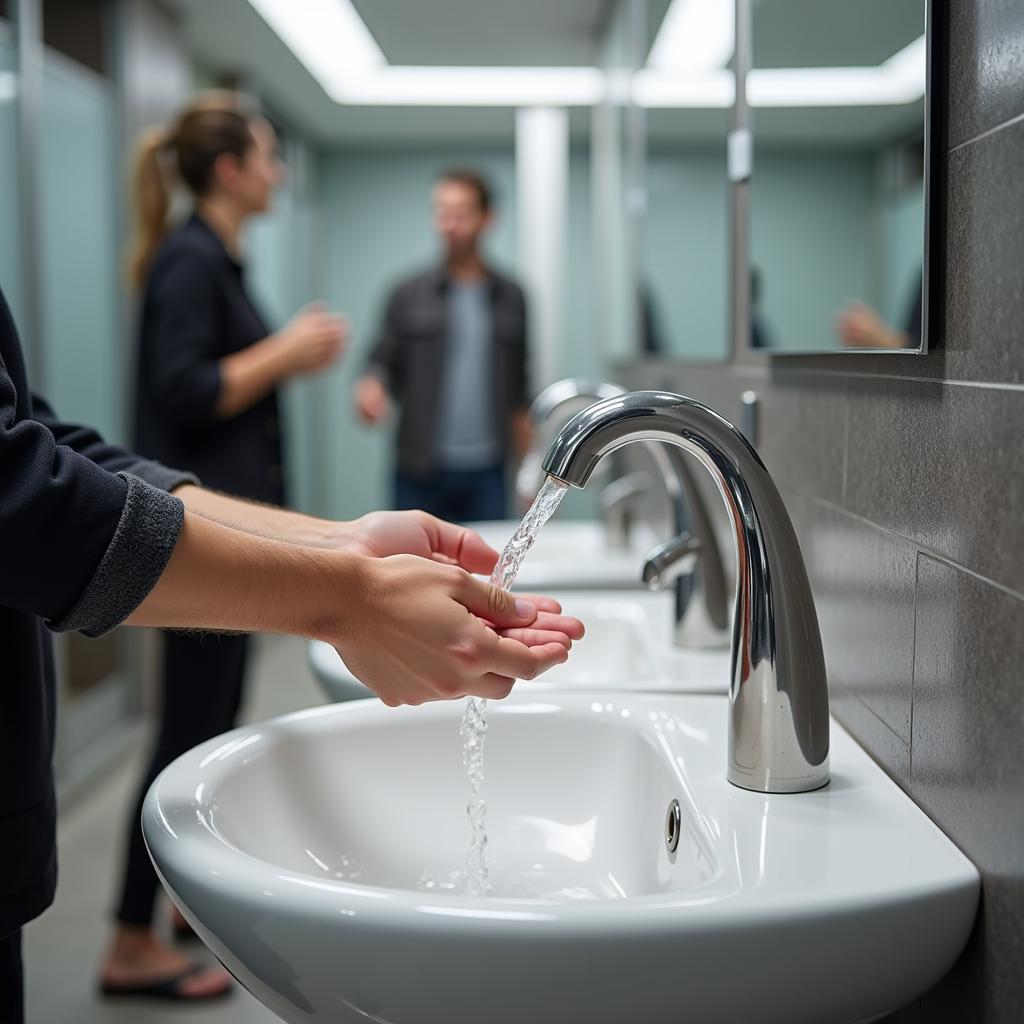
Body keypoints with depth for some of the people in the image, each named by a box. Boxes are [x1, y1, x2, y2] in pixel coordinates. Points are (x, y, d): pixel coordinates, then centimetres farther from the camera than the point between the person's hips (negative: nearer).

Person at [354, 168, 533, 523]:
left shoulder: (510, 297, 8)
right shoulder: (408, 295, 4)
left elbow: (518, 384, 12)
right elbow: (384, 362, 6)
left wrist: (530, 466, 8)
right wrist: (372, 386, -18)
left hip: (486, 473, 1)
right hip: (421, 471, -1)